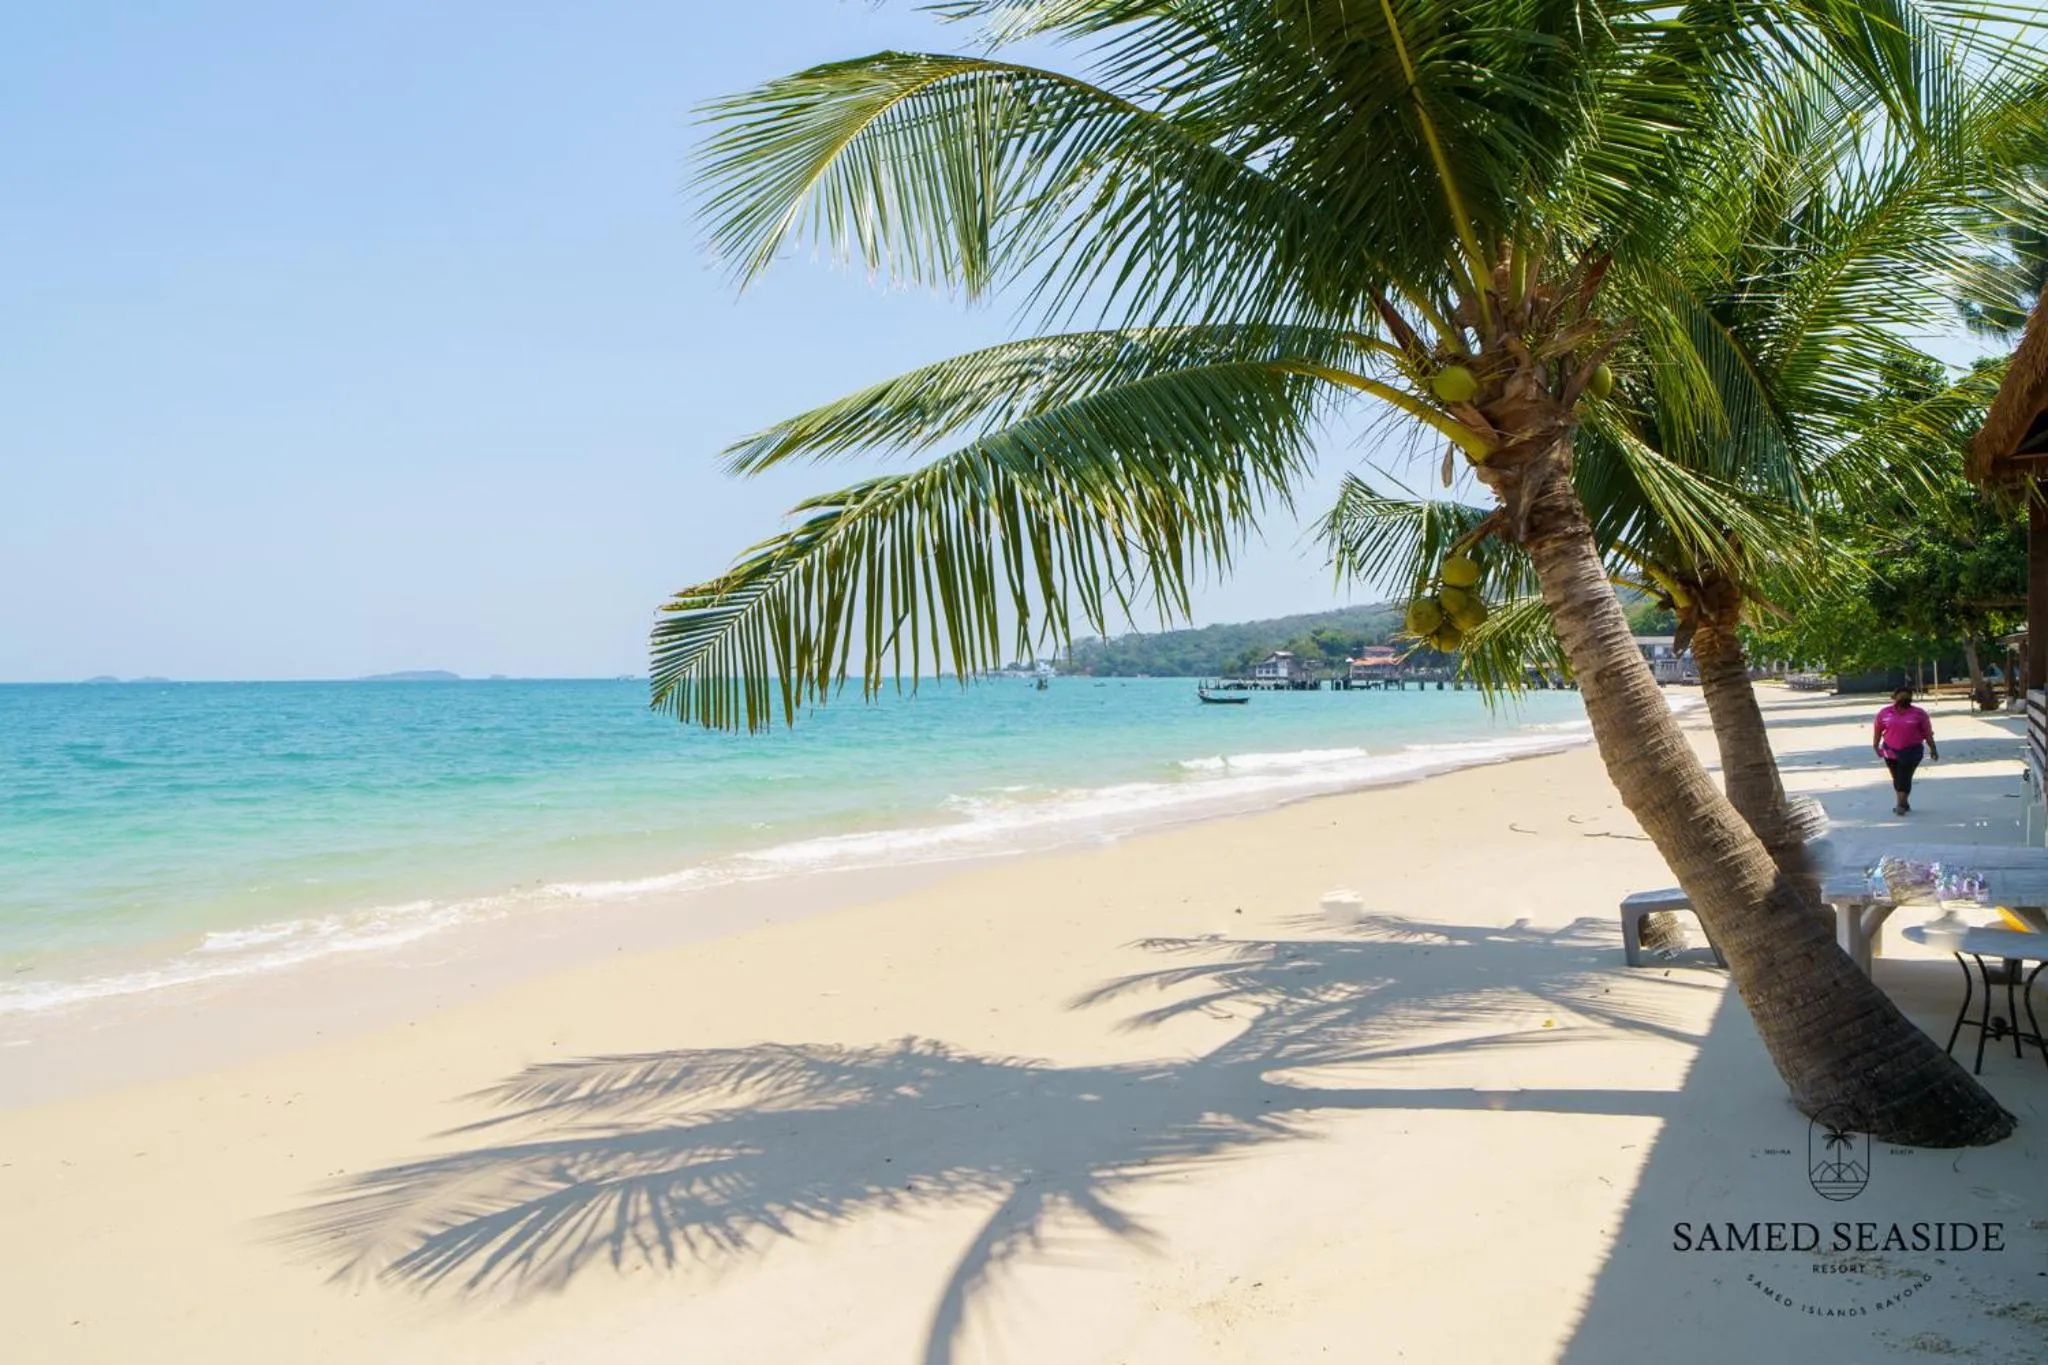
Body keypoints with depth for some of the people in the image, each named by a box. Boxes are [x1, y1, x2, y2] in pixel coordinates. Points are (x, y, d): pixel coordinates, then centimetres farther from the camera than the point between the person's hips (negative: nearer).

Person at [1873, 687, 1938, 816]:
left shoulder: (1919, 713, -1)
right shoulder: (1884, 713, 3)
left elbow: (1927, 732, 3)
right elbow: (1878, 731, 11)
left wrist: (1933, 748, 5)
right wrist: (1876, 746, 13)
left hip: (1912, 751, -3)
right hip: (1890, 750, 3)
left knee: (1904, 778, -10)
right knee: (1897, 778, 11)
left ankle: (1901, 804, -7)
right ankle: (1904, 803, 25)